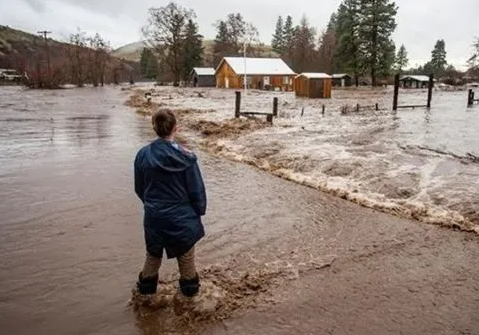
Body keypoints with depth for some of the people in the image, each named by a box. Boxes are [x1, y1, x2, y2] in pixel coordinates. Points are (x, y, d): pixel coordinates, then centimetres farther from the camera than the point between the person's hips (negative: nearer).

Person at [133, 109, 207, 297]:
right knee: (186, 255, 20)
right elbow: (197, 190, -11)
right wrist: (199, 211, 7)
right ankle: (190, 288, 37)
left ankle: (147, 287, 42)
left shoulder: (143, 155, -10)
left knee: (153, 255, 25)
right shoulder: (186, 157, -19)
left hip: (154, 217, 3)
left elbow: (139, 189, 3)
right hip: (182, 217, -2)